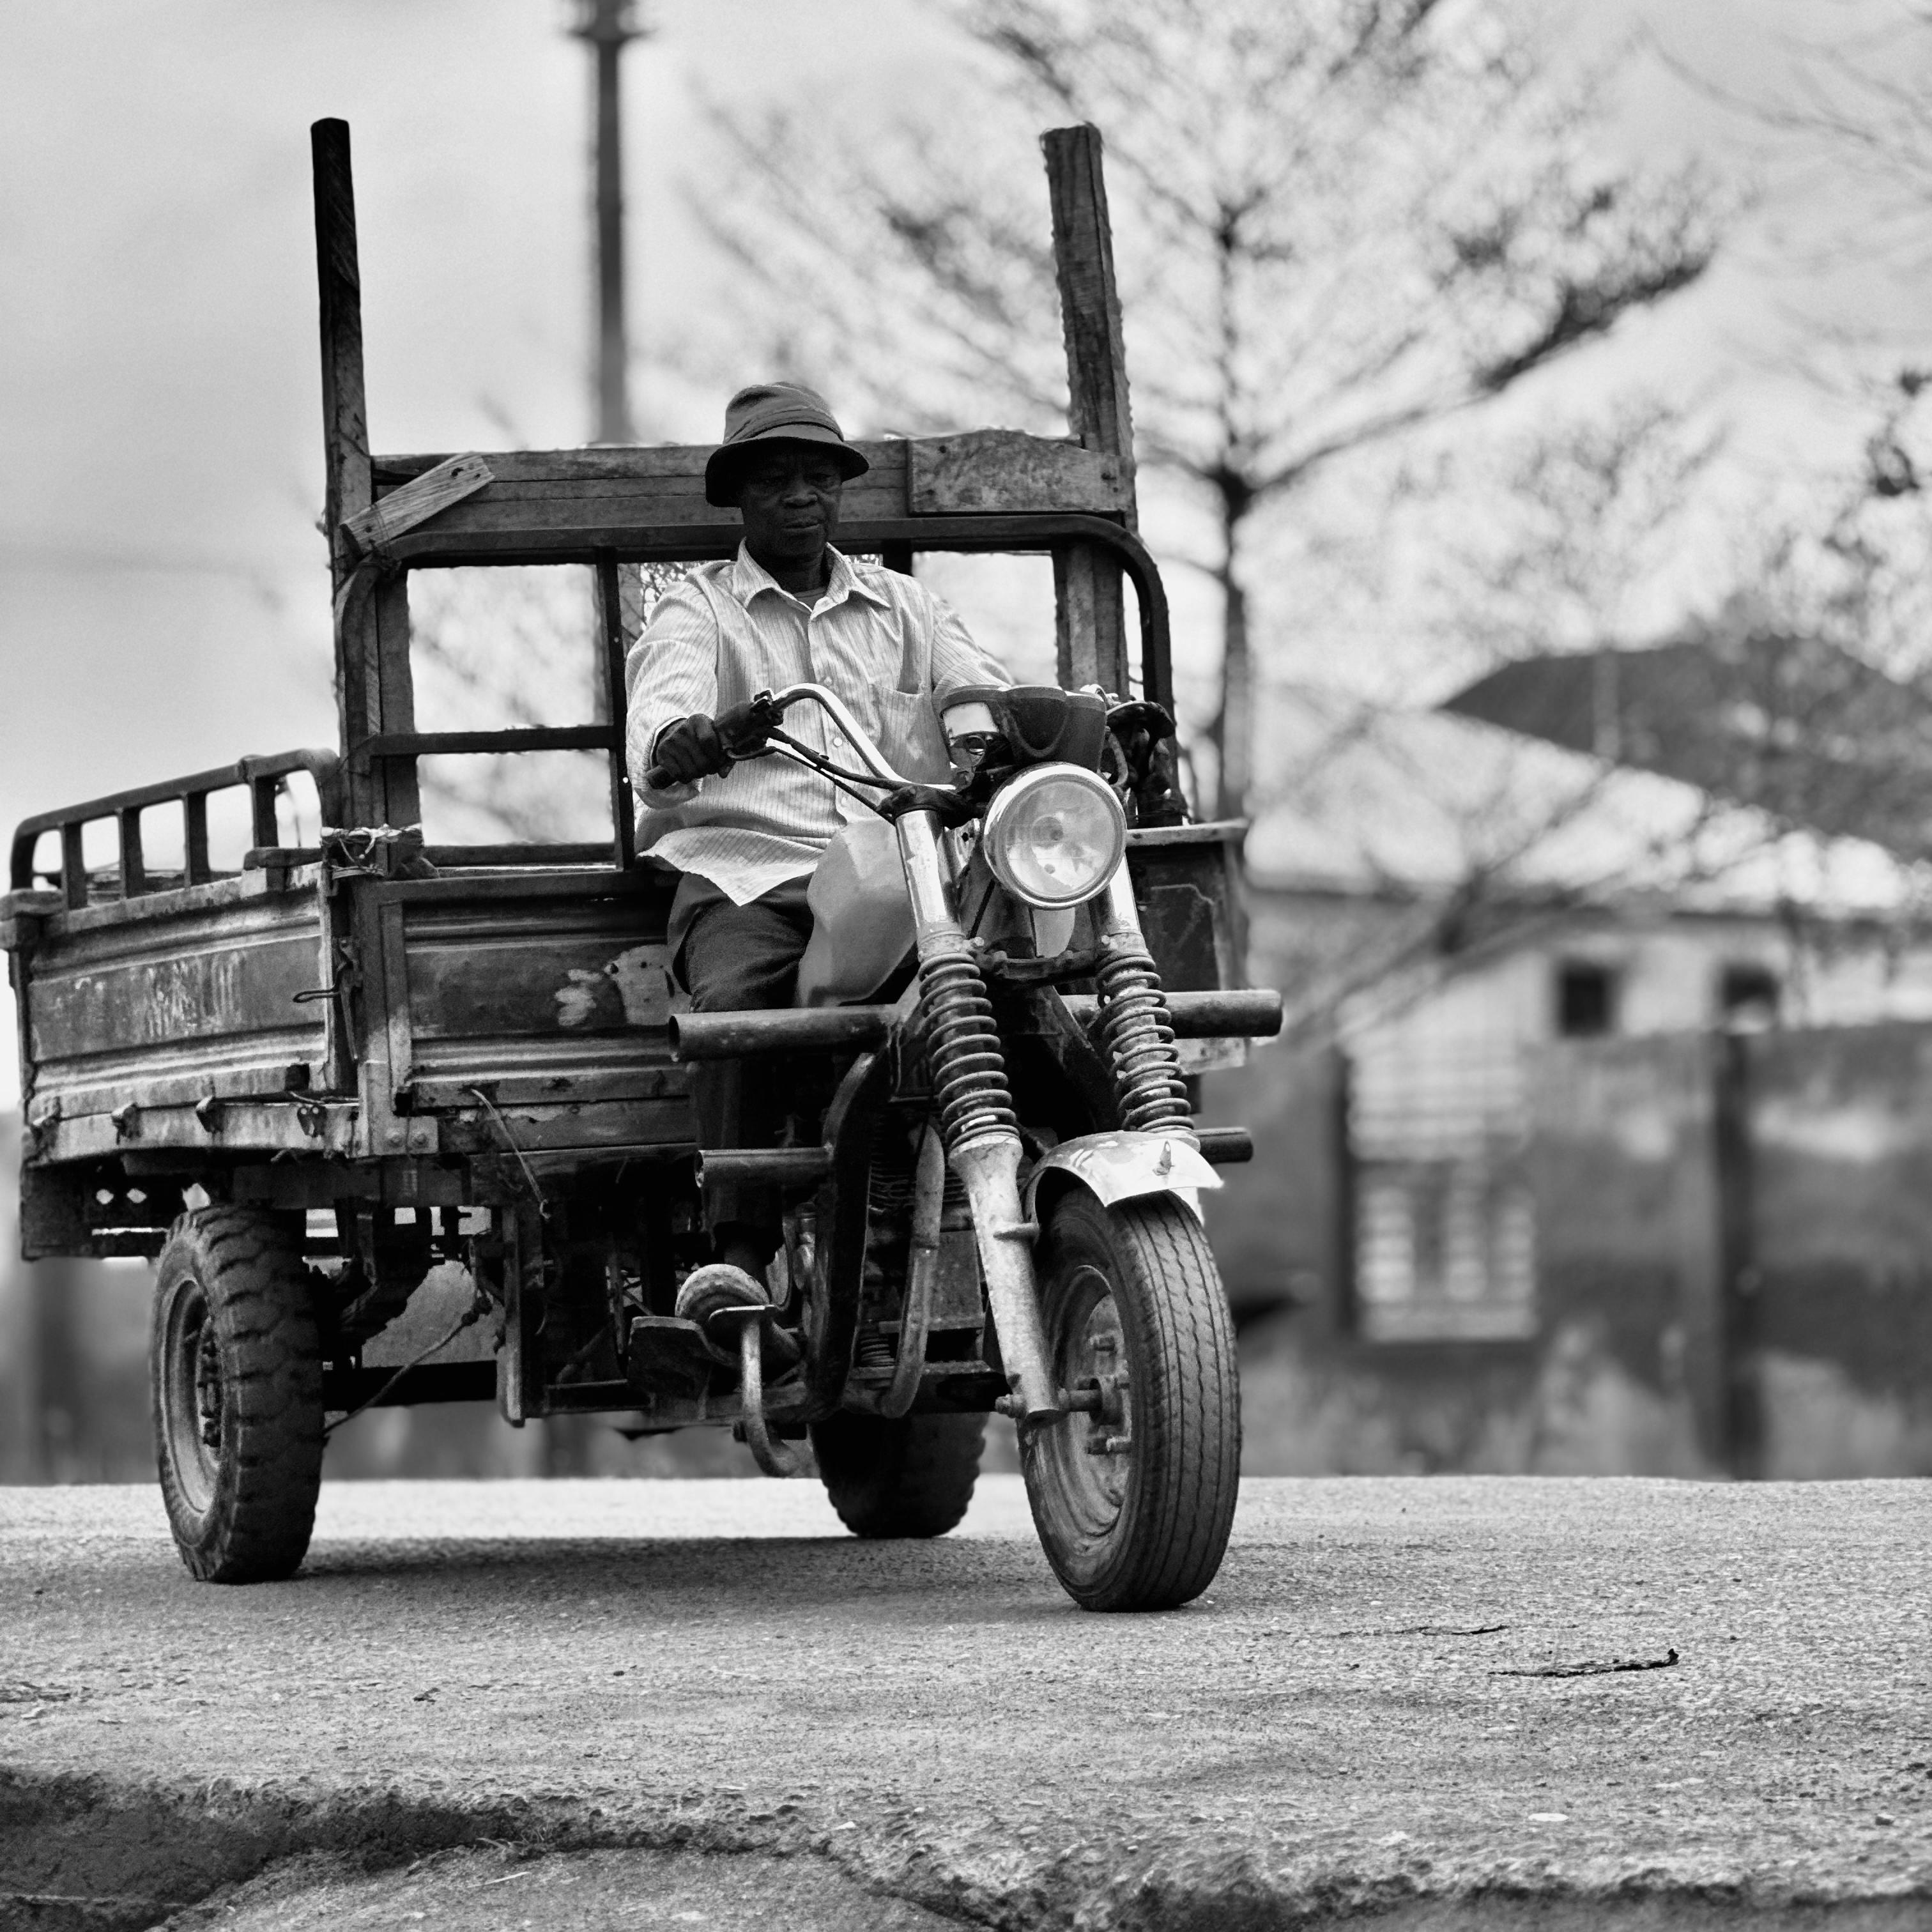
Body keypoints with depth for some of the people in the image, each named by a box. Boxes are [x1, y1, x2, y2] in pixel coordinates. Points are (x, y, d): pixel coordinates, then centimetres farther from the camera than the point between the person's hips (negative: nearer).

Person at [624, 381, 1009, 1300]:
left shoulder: (905, 608, 25)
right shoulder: (695, 611, 14)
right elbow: (657, 717, -8)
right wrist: (680, 744, -35)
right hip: (744, 875, -2)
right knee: (734, 1002, -34)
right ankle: (738, 1252, -34)